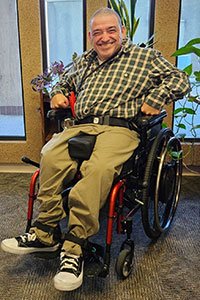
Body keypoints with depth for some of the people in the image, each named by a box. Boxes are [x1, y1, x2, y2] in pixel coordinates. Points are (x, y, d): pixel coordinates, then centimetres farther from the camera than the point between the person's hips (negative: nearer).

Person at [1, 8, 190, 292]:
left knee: (98, 168, -36)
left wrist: (155, 99, -7)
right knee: (51, 157, -27)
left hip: (119, 128, -4)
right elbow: (64, 81, 45)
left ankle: (73, 247, -28)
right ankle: (45, 233, -18)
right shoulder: (84, 61, 29)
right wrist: (57, 93, 21)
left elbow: (179, 79, 10)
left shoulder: (145, 57, 15)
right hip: (80, 126, 5)